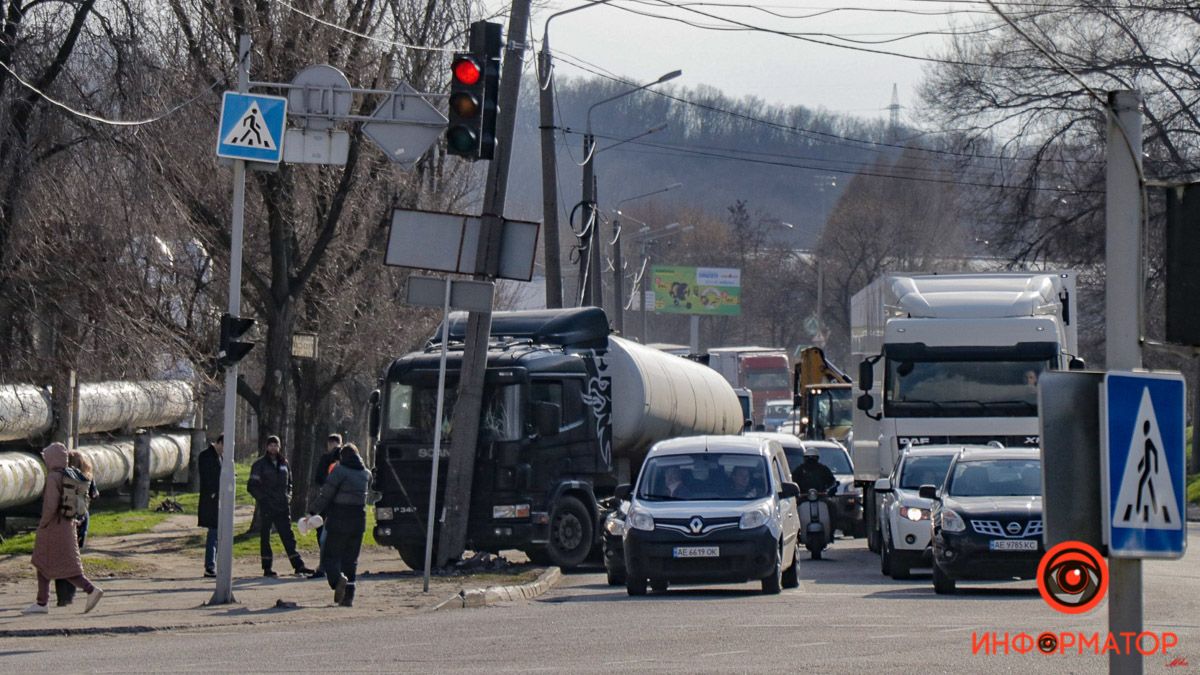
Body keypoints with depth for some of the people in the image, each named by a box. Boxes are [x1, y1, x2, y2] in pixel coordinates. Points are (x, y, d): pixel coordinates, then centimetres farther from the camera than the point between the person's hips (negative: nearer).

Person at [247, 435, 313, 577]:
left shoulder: (284, 463, 12)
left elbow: (289, 482, 24)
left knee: (288, 536, 4)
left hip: (282, 507, 4)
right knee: (265, 537, 2)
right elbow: (252, 486, -5)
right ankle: (267, 568, 6)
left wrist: (288, 496, 9)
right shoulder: (259, 465, -3)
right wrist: (263, 499, -14)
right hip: (266, 507, -4)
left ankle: (298, 565, 3)